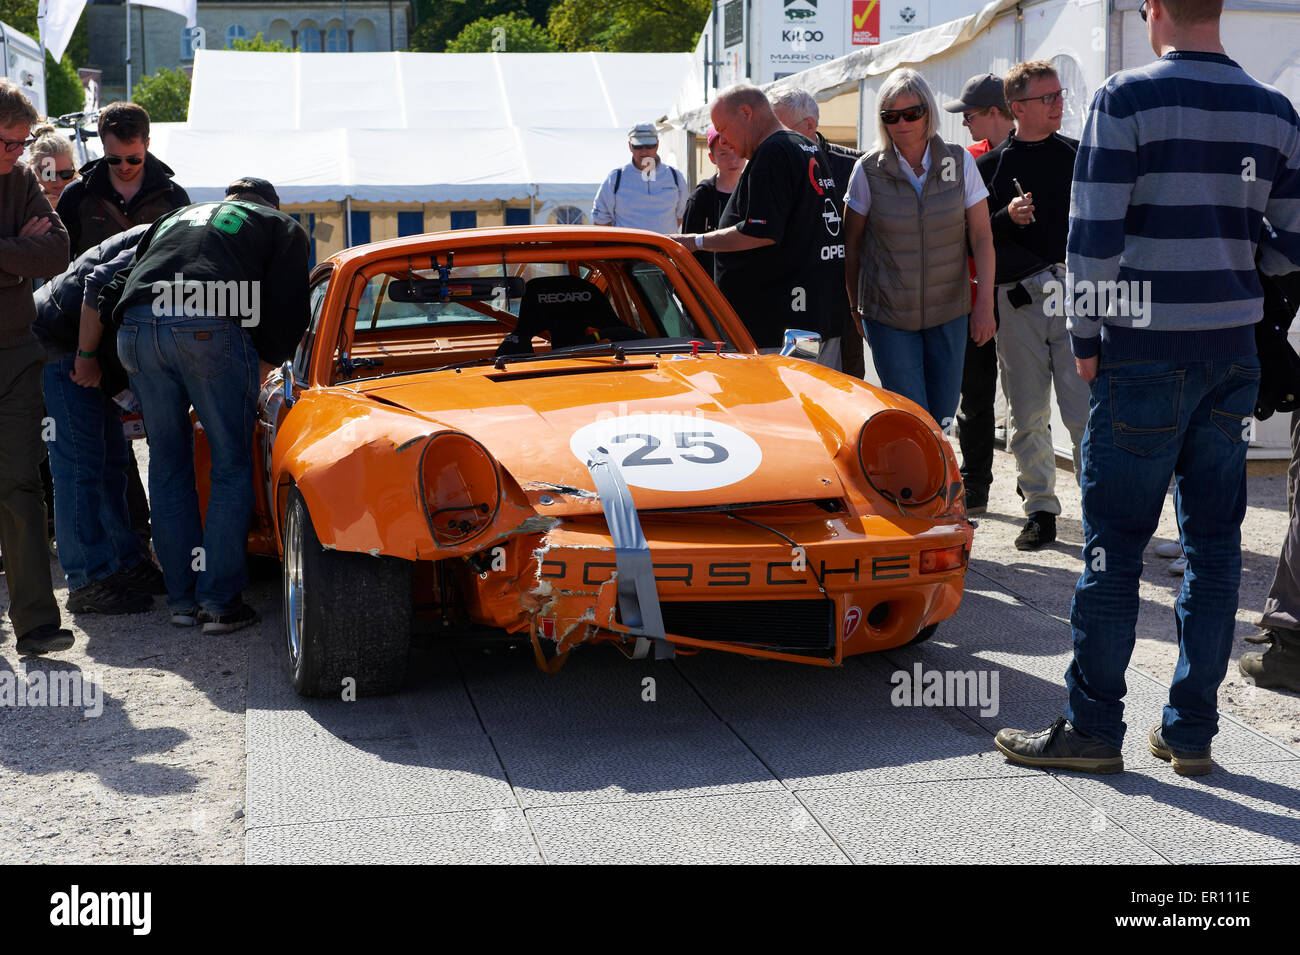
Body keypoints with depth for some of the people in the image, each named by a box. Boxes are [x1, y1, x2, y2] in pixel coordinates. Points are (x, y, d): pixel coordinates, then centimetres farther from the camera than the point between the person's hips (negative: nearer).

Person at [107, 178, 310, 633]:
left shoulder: (174, 217, 35)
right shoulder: (282, 226, 23)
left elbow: (116, 285, 26)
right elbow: (288, 309, 7)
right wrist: (265, 366, 19)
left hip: (135, 326, 5)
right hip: (209, 325, -4)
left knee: (168, 464, 13)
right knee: (231, 466, 4)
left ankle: (182, 598, 15)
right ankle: (219, 602, 1)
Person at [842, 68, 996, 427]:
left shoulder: (959, 162, -1)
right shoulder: (869, 170, -4)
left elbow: (982, 236, 0)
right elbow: (852, 245, 3)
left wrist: (985, 303, -7)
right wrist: (855, 308, 5)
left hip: (948, 312, 2)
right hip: (888, 314, -2)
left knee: (942, 418, 7)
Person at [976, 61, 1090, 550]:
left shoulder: (1081, 156, 11)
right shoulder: (990, 165, 8)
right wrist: (1007, 218, -11)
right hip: (1017, 301, 1)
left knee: (1085, 410, -7)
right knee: (1027, 414, 5)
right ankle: (1040, 509, 15)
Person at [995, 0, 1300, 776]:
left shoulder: (1128, 98, -8)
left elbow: (1094, 236, -11)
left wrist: (1087, 337, -1)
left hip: (1145, 354, -5)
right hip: (1234, 354, 5)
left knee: (1115, 544, 1)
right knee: (1215, 541, 9)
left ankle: (1093, 728, 7)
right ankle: (1192, 732, 16)